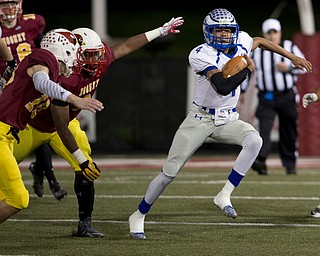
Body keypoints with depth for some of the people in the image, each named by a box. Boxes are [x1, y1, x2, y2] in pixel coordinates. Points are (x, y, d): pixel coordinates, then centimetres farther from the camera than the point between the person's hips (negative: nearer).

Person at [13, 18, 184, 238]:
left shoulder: (99, 63, -19)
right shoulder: (64, 78, -40)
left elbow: (125, 47, 0)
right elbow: (61, 126, -35)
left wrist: (161, 31, 4)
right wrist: (81, 157, -33)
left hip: (68, 123, 6)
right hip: (36, 126, -6)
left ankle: (85, 224, -1)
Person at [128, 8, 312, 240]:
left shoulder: (241, 43, -3)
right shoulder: (202, 55, -22)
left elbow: (261, 41, 22)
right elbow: (223, 87, -34)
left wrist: (292, 57, 22)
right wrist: (247, 69, -23)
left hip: (227, 120, 5)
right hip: (201, 119, -5)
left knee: (254, 141, -27)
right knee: (170, 172, -4)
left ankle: (224, 196, -21)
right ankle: (139, 216, 14)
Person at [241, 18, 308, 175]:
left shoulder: (290, 48, 2)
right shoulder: (255, 51, 3)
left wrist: (288, 68, -13)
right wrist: (241, 91, 10)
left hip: (287, 96, 0)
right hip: (266, 97, 0)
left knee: (289, 132, 6)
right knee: (264, 128, -18)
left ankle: (290, 164, 19)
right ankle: (260, 162, -28)